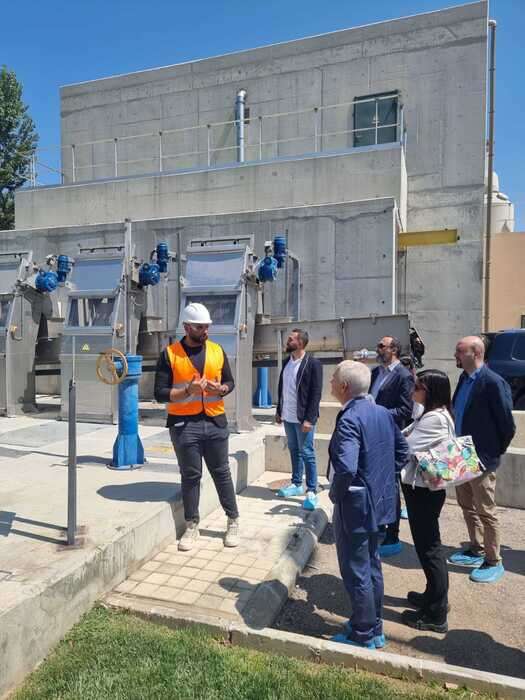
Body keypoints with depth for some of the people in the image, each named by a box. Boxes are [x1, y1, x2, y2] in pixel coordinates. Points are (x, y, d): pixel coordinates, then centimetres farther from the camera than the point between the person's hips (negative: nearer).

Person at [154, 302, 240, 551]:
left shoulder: (217, 351, 5)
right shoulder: (170, 354, -5)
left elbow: (230, 382, 12)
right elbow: (160, 393, -7)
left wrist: (220, 389, -10)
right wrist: (187, 391, -21)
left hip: (215, 422, 2)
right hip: (184, 425, -2)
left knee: (222, 472, 11)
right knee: (190, 476, 8)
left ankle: (233, 521, 26)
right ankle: (192, 526, 24)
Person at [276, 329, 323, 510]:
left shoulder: (313, 363, -12)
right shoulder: (287, 361, 9)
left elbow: (316, 393, -15)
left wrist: (309, 419, -19)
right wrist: (279, 410, 13)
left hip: (303, 418, -7)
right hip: (288, 417, 7)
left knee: (307, 454, 0)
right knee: (294, 451, 16)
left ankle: (311, 491, 8)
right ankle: (296, 484, 28)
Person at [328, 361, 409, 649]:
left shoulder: (349, 419, -24)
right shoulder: (383, 413, 3)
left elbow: (346, 468, -35)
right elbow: (402, 450, 13)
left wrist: (335, 494, -17)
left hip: (356, 506, -9)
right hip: (380, 502, 9)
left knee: (356, 573, 9)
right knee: (372, 565, 22)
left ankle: (362, 636, 25)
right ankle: (374, 628, 38)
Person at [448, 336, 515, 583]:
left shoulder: (493, 382, -20)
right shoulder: (464, 378, 5)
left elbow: (507, 423, -15)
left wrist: (496, 451, -4)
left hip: (482, 459, -8)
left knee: (486, 511, 5)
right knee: (467, 506, 19)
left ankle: (493, 562, 22)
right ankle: (477, 551, 36)